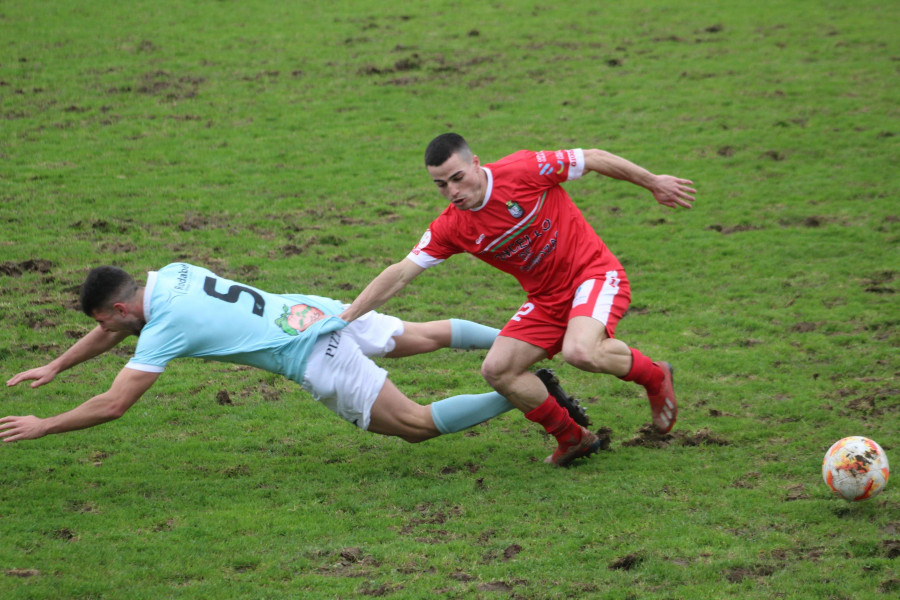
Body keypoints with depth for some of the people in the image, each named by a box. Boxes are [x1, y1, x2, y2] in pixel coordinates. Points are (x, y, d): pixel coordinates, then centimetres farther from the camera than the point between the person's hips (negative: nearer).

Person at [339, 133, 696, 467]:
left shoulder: (524, 170, -19)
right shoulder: (450, 228, -6)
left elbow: (593, 159, -7)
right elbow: (400, 274, -4)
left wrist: (654, 183, 3)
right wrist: (344, 318, -12)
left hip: (594, 275, -6)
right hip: (547, 299, 6)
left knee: (580, 352, -33)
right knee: (497, 370, -10)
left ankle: (654, 376, -2)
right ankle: (572, 439, 9)